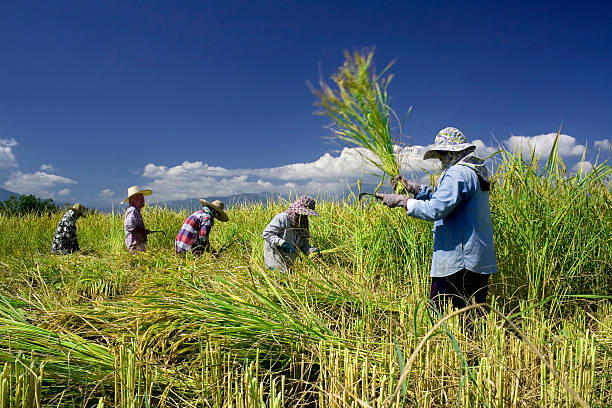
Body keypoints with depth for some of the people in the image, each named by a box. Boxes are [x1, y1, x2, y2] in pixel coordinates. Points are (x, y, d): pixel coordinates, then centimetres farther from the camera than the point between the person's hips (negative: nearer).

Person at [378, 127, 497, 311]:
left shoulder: (458, 173, -14)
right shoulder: (476, 171, 18)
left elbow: (437, 209, -23)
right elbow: (446, 198, 23)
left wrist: (401, 201, -15)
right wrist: (415, 188, 17)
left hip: (458, 260, -10)